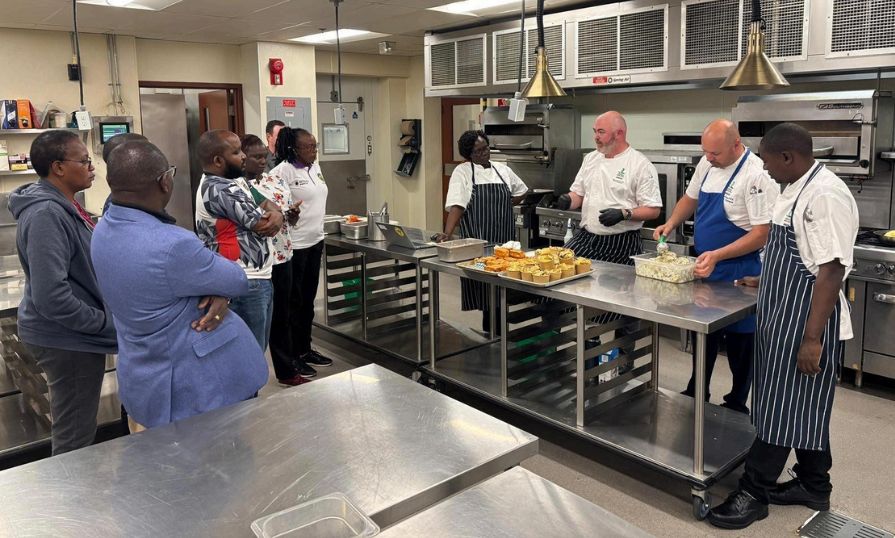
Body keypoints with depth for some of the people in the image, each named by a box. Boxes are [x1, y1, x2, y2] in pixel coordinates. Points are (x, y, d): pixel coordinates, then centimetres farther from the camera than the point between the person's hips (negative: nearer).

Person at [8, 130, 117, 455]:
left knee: (76, 431, 24)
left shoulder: (63, 206, 8)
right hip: (67, 340, -10)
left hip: (78, 335, 10)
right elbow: (51, 297, -28)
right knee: (74, 439, 4)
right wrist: (105, 322, -19)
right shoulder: (46, 214, -22)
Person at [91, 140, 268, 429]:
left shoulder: (105, 229, -4)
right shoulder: (171, 245, -33)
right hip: (197, 384, -8)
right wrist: (221, 291, 5)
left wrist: (218, 293, -16)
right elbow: (238, 282, -16)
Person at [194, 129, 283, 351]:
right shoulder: (220, 190, -19)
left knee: (257, 348, 20)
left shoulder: (233, 181, 12)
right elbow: (263, 226, -18)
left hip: (256, 278, 10)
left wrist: (275, 213, -10)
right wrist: (269, 212, 4)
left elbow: (267, 204, 13)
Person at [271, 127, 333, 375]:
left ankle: (306, 349, 28)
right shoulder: (283, 171, -15)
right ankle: (293, 356, 15)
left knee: (308, 299, 16)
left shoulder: (315, 167, 9)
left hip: (314, 242, 8)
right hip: (293, 246, -8)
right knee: (293, 302, 3)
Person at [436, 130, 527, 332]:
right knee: (482, 285, -4)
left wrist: (501, 206, 11)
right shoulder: (462, 172, -2)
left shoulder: (502, 170, 10)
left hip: (504, 239, 4)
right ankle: (490, 328, 10)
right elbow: (456, 206, -12)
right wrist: (447, 233, -26)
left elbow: (521, 191, 25)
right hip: (477, 239, -3)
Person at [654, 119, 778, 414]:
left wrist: (717, 256, -28)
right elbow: (691, 198, 18)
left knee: (739, 342, 7)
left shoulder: (756, 174, -21)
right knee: (703, 333, 19)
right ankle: (696, 395, 35)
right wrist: (671, 224, 1)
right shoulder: (707, 163, 2)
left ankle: (737, 405, 24)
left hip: (738, 273, -7)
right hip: (706, 266, 7)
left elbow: (762, 233, -22)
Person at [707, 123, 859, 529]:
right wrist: (765, 281, 30)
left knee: (785, 409, 2)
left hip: (805, 323, -10)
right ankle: (813, 486, 34)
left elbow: (832, 269, -24)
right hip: (782, 317, 10)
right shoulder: (796, 189, 9)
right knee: (802, 407, 19)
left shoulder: (827, 196, -21)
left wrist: (813, 337, -24)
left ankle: (754, 493, 14)